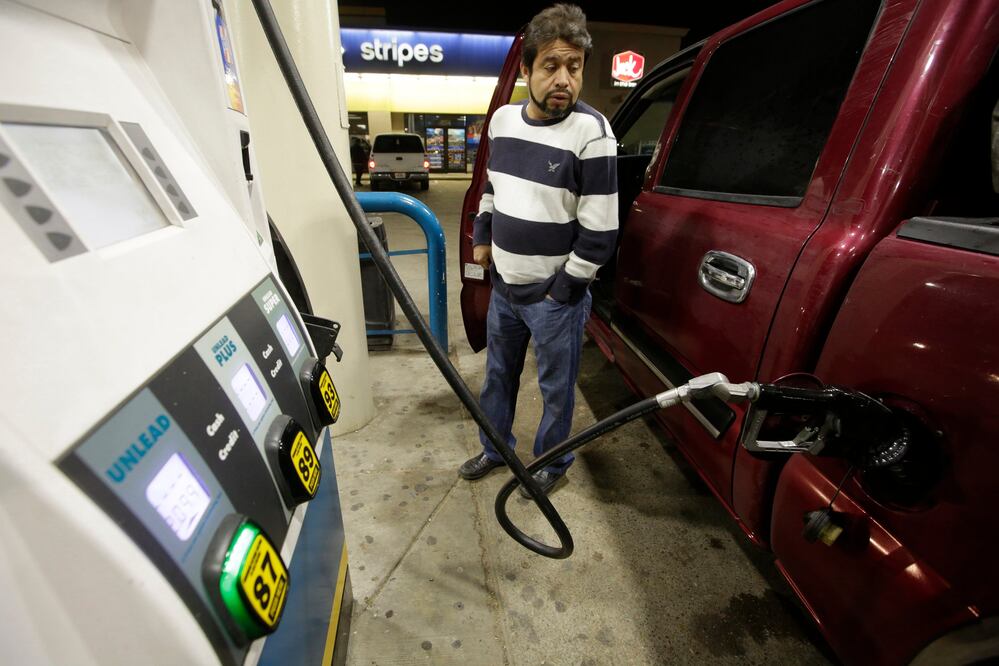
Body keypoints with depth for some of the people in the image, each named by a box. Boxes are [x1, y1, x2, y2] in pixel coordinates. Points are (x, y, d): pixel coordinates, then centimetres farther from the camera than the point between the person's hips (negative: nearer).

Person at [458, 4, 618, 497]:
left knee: (556, 387, 10)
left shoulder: (591, 132, -14)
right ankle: (495, 448, 44)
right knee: (497, 375, 19)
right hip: (503, 286, 6)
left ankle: (552, 463, 37)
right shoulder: (503, 119, 4)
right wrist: (481, 237, 13)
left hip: (556, 296, -6)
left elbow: (600, 229, -14)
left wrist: (562, 289, -11)